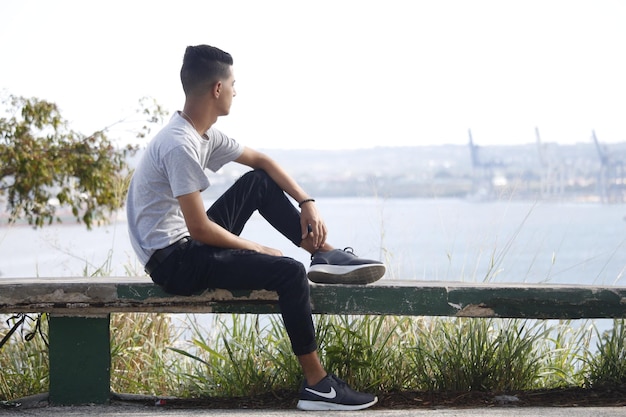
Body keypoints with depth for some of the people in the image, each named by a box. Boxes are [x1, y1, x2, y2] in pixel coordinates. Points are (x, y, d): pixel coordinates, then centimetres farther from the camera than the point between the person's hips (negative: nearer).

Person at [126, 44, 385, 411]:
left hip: (191, 243, 10)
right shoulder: (181, 146, -23)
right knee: (290, 272, -20)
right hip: (173, 261, -10)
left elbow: (261, 161, 18)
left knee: (260, 182, 13)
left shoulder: (204, 134, 7)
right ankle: (318, 387, -14)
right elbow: (200, 229, -24)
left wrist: (307, 203, 6)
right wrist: (257, 249, -11)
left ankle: (326, 255, 10)